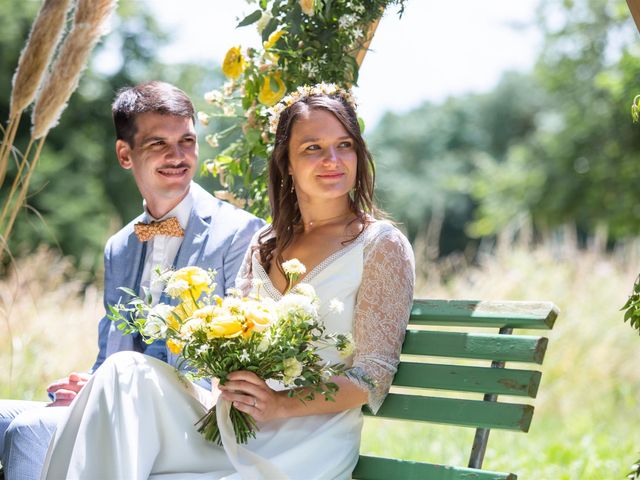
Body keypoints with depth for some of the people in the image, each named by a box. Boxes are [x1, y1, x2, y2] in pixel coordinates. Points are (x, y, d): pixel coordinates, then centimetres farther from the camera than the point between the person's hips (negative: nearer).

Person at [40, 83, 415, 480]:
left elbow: (373, 378, -4)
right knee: (127, 373, -25)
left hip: (307, 443, -5)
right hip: (231, 427, 5)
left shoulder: (382, 245, 2)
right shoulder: (264, 247, 19)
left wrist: (282, 405, -19)